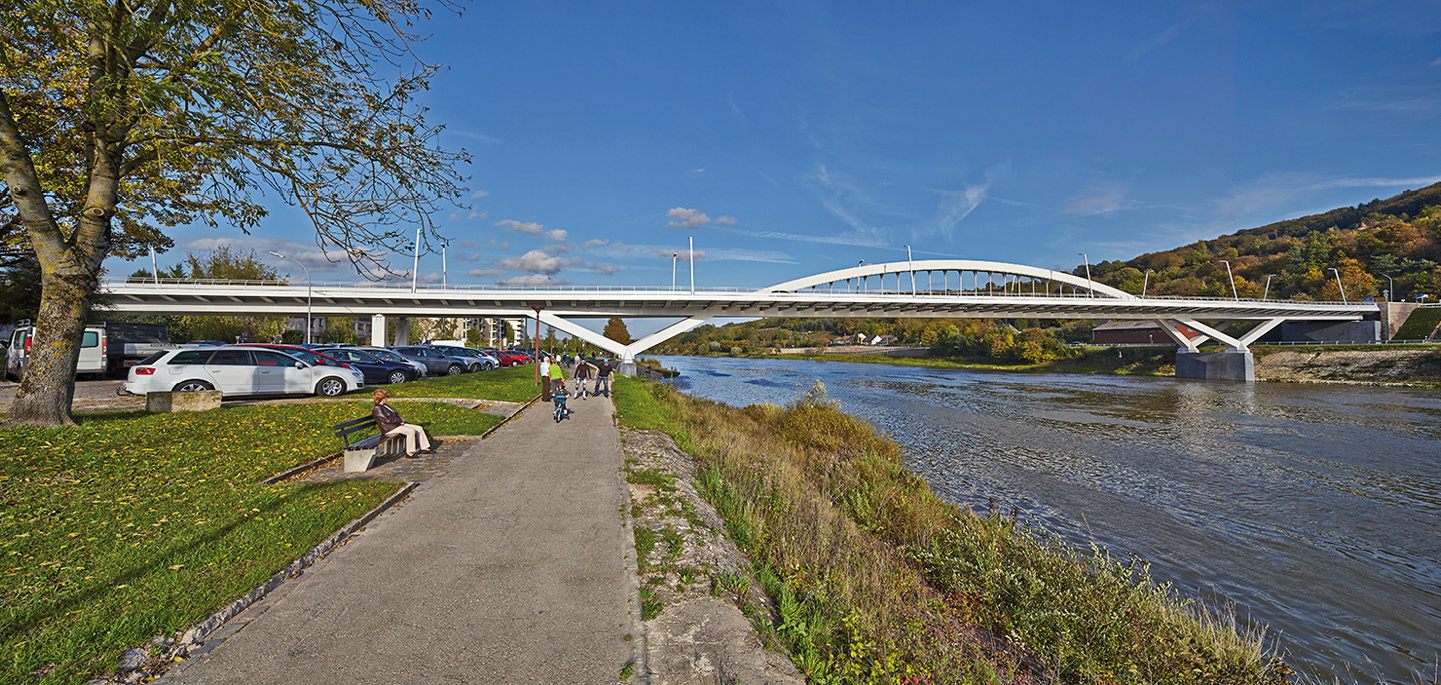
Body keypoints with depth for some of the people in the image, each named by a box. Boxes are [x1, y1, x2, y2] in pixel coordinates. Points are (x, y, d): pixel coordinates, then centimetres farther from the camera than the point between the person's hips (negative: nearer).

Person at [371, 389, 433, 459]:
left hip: (397, 424, 10)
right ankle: (409, 453, -26)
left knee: (419, 429, 1)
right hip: (390, 429, -10)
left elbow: (395, 414, 23)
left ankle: (425, 448, 4)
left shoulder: (385, 406, 17)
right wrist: (400, 420, -11)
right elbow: (387, 419, -21)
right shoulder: (377, 409, -13)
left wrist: (400, 419, 1)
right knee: (411, 431, -30)